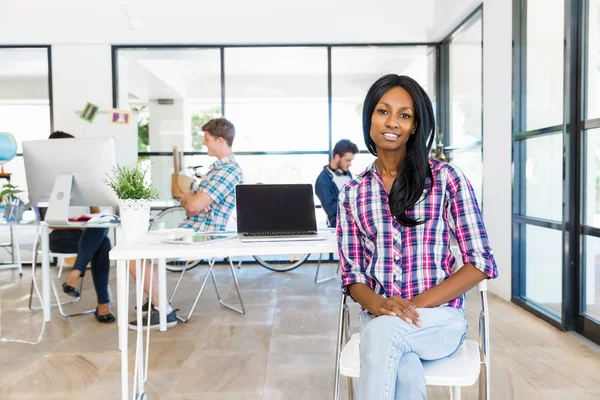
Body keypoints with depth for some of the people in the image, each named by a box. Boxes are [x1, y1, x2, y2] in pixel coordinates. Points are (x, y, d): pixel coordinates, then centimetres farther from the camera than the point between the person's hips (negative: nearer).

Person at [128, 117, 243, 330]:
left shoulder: (228, 171, -20)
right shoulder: (219, 167, 15)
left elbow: (193, 206, -26)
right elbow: (188, 202, 14)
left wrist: (188, 196, -3)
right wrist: (190, 199, -10)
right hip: (191, 230, 11)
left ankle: (163, 311, -5)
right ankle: (156, 298, 28)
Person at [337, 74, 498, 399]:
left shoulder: (446, 178, -4)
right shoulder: (352, 194, 5)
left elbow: (481, 262, -5)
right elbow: (352, 273, 4)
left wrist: (416, 304, -16)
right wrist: (378, 304, -19)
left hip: (439, 316, -1)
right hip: (379, 317, 2)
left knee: (384, 330, -34)